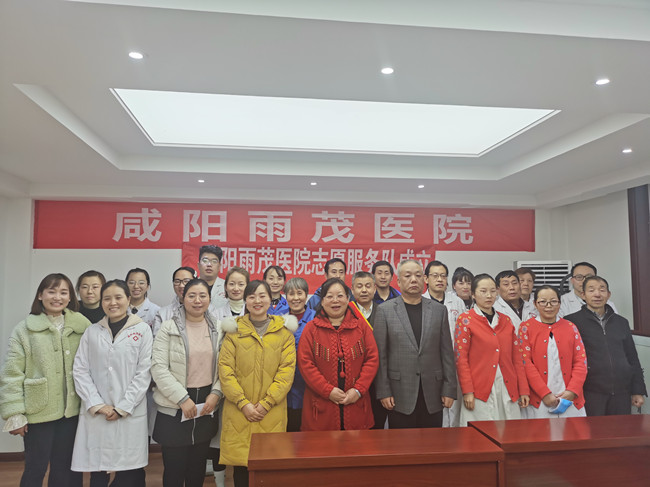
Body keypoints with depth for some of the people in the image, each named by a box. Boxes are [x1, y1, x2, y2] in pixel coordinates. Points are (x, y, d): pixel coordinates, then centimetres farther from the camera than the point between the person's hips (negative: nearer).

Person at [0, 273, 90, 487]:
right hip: (38, 413, -2)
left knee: (66, 468, 14)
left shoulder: (81, 327, 1)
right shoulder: (24, 330, -5)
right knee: (36, 469, 10)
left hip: (71, 412, 2)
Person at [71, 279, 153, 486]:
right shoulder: (92, 332, 8)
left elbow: (144, 372, -3)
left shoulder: (142, 330, 0)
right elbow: (80, 370, 4)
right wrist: (97, 405, -6)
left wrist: (123, 408, -8)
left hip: (130, 414, -2)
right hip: (95, 415, 2)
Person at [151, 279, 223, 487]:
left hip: (206, 406, 3)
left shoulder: (217, 329, 4)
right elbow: (158, 368, -12)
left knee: (198, 466, 15)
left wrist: (216, 393, -9)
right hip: (174, 409, -3)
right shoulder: (168, 328, -7)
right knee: (174, 467, 6)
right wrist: (183, 399, -15)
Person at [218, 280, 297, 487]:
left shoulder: (284, 330, 3)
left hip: (272, 413, 0)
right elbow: (225, 369, -1)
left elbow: (287, 370, -2)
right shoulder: (234, 329, 4)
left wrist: (266, 403, -10)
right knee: (240, 465, 5)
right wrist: (243, 403, -9)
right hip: (238, 411, 0)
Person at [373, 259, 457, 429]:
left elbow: (447, 353, 7)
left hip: (432, 395, 2)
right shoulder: (385, 310, -1)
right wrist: (383, 391, -7)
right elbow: (380, 355, -3)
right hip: (400, 396, -2)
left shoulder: (439, 310, 7)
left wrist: (449, 390, 2)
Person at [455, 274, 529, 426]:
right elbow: (461, 358, -6)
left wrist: (523, 390, 8)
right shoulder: (465, 320, -1)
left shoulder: (506, 320, 13)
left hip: (508, 391, 4)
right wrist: (467, 391, -11)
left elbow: (517, 358, 12)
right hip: (480, 391, -4)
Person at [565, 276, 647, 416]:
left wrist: (638, 391, 13)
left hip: (621, 393, 4)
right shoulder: (572, 321, -1)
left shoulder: (621, 322, 14)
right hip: (591, 394, -4)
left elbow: (633, 358, 17)